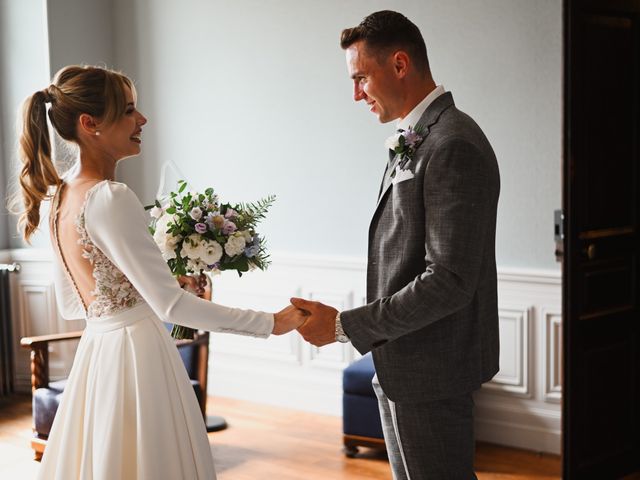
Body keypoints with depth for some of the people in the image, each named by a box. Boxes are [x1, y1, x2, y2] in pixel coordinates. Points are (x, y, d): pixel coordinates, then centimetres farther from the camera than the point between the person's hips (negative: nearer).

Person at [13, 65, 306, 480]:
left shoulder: (60, 195, 8)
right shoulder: (110, 198, -20)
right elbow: (171, 305, -22)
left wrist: (145, 290, 20)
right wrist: (269, 323, -17)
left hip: (96, 351, 9)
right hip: (136, 354, -9)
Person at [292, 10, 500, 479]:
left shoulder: (453, 145, -20)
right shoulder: (416, 140, 11)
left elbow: (450, 280, -24)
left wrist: (345, 326, -19)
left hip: (430, 372, -9)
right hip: (406, 365, 9)